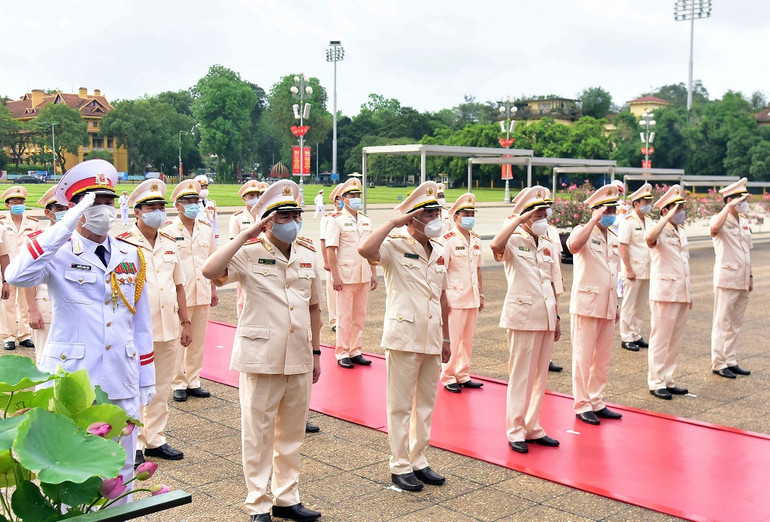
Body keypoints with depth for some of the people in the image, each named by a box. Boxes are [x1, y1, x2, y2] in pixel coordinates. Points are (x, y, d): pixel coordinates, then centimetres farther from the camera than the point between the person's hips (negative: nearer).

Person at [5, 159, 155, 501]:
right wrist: (66, 225, -27)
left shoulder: (131, 256, 8)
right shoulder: (58, 254, -5)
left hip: (122, 382, 4)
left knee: (121, 472, 13)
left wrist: (146, 379, 11)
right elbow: (16, 275, -27)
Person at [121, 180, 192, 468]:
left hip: (168, 328, 6)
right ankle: (133, 445, 13)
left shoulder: (169, 244, 11)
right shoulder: (124, 244, -7)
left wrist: (185, 322, 14)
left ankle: (155, 440, 25)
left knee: (161, 389, 13)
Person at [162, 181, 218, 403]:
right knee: (177, 341, 1)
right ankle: (178, 384, 12)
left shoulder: (206, 230, 10)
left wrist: (213, 290, 15)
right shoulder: (168, 231, -5)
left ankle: (193, 381, 21)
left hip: (202, 294, 5)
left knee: (198, 340, 10)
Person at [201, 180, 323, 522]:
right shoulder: (250, 254, -8)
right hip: (261, 359, -5)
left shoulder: (308, 256, 8)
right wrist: (246, 235, -21)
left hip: (299, 359, 5)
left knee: (292, 432, 14)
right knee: (258, 434, 6)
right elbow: (210, 270, -26)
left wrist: (316, 352, 15)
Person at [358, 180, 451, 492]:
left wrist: (446, 338, 17)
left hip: (432, 340, 7)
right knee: (400, 406, 3)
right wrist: (394, 222, -21)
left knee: (426, 404, 14)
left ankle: (418, 460, 27)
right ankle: (399, 466, 15)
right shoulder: (395, 247, -8)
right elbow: (365, 249, -31)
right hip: (403, 338, -6)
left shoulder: (440, 252, 11)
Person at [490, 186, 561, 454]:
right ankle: (515, 431, 9)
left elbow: (552, 284, 17)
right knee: (521, 376, -1)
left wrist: (557, 317, 14)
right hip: (523, 316, -7)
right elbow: (496, 245, -31)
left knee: (540, 376, 12)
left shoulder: (549, 246, 13)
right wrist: (519, 218, -22)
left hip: (546, 318, 7)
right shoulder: (514, 242, -6)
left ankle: (533, 428, 23)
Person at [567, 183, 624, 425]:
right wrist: (594, 220, -26)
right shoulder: (583, 231, -7)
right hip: (586, 305, -7)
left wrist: (616, 305, 19)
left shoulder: (614, 238, 15)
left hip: (608, 307, 7)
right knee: (583, 357, 0)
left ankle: (596, 402, 22)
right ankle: (582, 405, 8)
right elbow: (574, 245, -32)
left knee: (603, 357, 12)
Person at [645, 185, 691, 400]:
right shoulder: (659, 230, -9)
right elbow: (649, 238, -36)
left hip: (682, 294, 8)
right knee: (660, 340, -2)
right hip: (664, 293, -8)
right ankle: (656, 383, 6)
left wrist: (689, 293, 19)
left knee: (676, 341, 12)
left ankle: (668, 380, 21)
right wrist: (668, 218, -28)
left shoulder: (682, 232, 16)